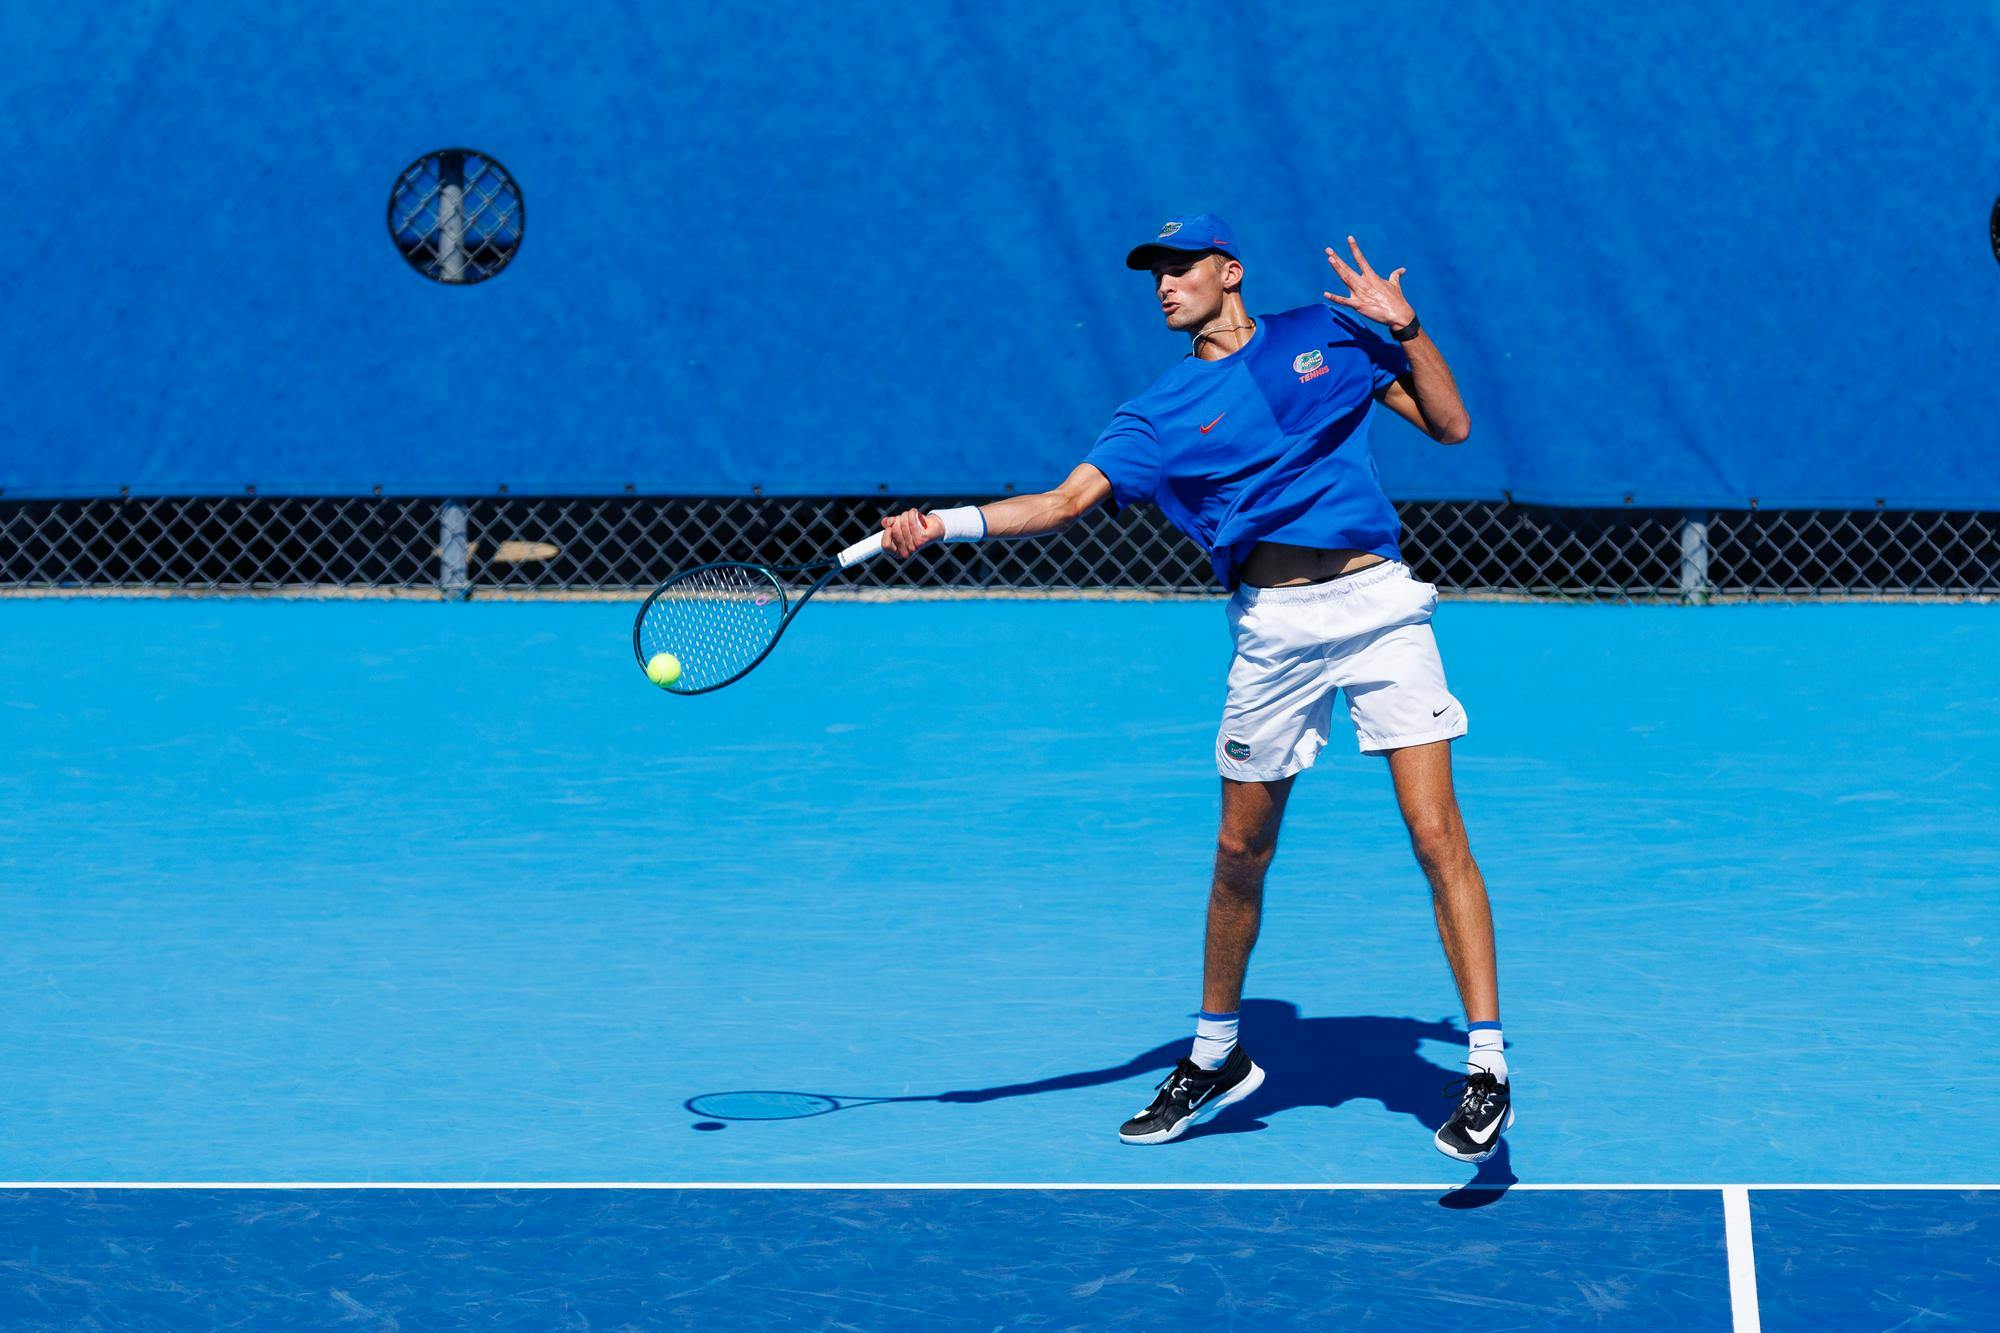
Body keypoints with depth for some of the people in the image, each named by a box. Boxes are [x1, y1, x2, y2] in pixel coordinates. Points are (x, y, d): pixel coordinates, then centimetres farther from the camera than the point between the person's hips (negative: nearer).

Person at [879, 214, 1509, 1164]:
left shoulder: (1327, 336, 10)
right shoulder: (1163, 413, 9)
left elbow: (1450, 425, 12)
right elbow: (1068, 498, -3)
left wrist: (1404, 328, -1)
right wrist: (945, 522, -16)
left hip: (1376, 603, -2)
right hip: (1272, 629, 2)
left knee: (1436, 835, -11)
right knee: (1240, 852, 9)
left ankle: (1485, 1068, -7)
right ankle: (1216, 1059, 29)